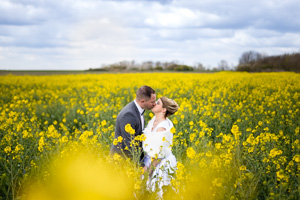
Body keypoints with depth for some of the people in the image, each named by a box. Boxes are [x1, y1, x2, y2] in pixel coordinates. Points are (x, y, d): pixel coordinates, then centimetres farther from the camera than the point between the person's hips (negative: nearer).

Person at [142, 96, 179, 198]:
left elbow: (158, 155, -22)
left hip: (160, 165, -8)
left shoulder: (162, 128, -27)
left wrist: (148, 171, -14)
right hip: (150, 160, 8)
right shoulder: (154, 120, 0)